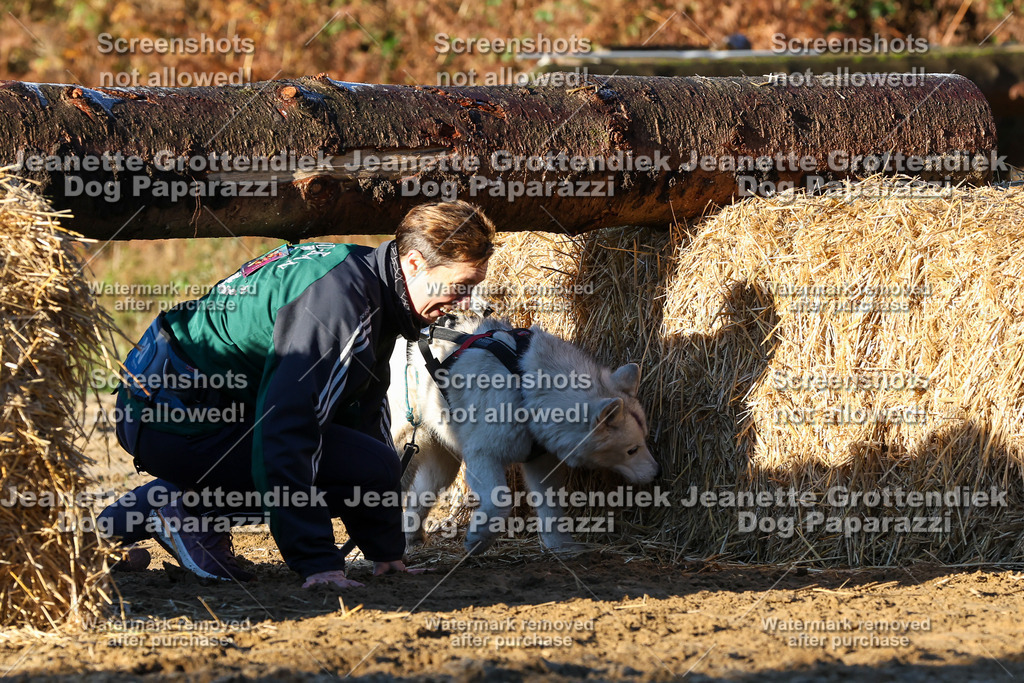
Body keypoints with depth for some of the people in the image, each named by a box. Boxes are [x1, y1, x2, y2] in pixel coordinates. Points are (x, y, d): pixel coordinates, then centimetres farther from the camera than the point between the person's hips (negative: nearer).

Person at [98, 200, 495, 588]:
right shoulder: (339, 301, -22)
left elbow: (365, 412, 17)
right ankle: (191, 511, -6)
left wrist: (387, 552, 16)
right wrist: (317, 563, -29)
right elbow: (285, 432, -28)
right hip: (178, 422, -10)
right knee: (373, 469, -15)